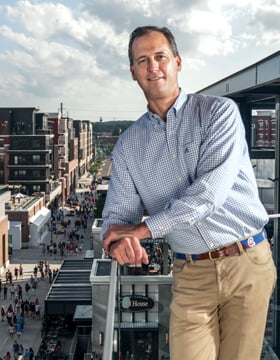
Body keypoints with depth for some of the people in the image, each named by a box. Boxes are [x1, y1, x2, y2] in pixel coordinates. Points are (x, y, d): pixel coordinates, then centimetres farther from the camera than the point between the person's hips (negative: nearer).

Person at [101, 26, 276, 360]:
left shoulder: (219, 112, -5)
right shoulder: (128, 145, 6)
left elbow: (210, 191, -19)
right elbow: (117, 214, 3)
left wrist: (144, 228, -16)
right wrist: (118, 242, -21)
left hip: (247, 262, -2)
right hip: (191, 274, 2)